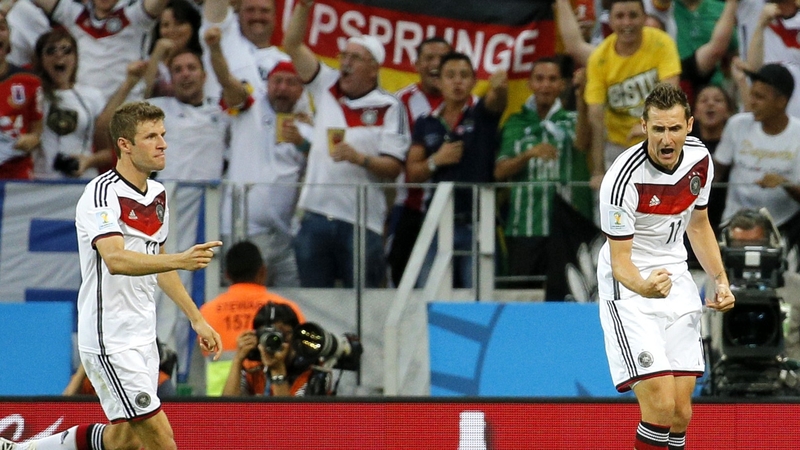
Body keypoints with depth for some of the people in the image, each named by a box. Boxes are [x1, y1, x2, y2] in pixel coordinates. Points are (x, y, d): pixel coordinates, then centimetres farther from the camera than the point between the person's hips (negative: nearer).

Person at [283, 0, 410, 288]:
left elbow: (394, 167, -7)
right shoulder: (327, 88, 9)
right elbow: (292, 45, 6)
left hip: (361, 221, -4)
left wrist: (359, 158, -23)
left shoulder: (389, 108, -4)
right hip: (316, 215, 4)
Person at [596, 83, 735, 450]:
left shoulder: (699, 158, -3)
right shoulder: (623, 178, -24)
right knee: (660, 404, -19)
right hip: (629, 288, -6)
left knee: (681, 411, 2)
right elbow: (619, 260, -22)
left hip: (676, 282, 6)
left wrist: (720, 281, 8)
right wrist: (644, 287, -42)